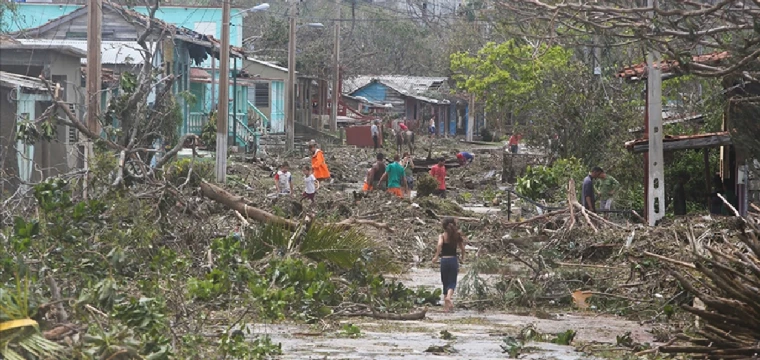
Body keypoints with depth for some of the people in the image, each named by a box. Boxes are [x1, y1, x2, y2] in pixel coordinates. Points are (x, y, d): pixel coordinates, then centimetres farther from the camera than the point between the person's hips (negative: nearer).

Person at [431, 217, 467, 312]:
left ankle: (446, 306, 15)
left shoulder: (442, 236, -5)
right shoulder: (456, 236, 2)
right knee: (452, 282, 4)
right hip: (453, 260, 1)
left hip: (444, 260, -1)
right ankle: (448, 296, -28)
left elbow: (440, 244, -24)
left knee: (445, 282, 12)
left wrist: (436, 256, -17)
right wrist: (463, 257, 21)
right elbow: (462, 248, 3)